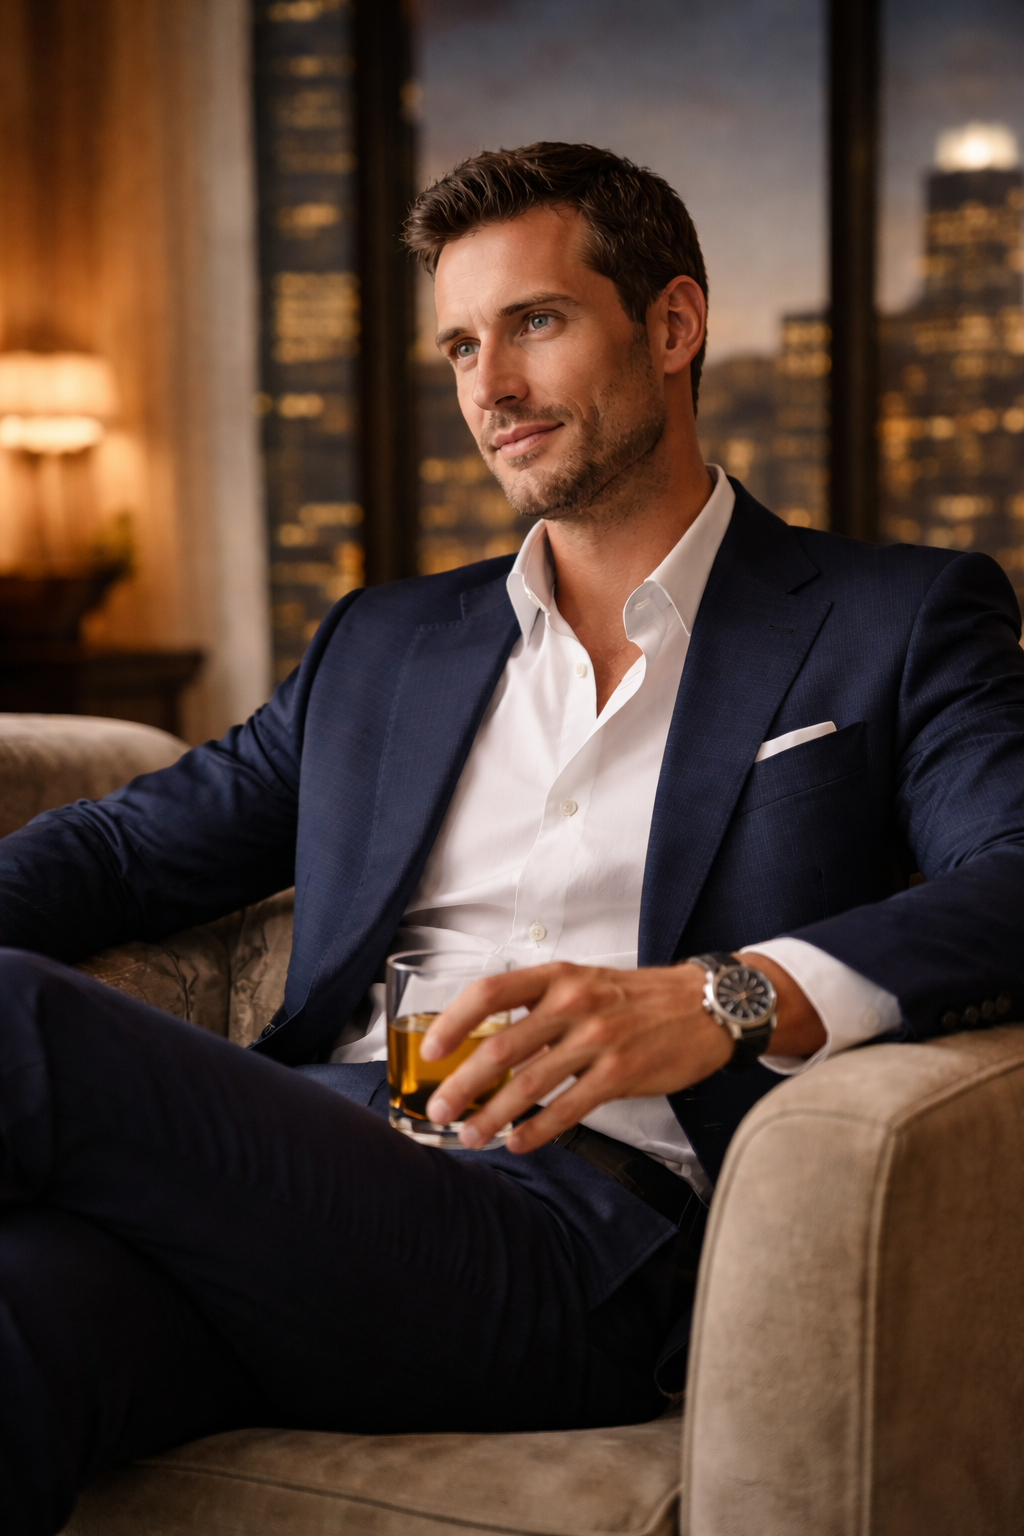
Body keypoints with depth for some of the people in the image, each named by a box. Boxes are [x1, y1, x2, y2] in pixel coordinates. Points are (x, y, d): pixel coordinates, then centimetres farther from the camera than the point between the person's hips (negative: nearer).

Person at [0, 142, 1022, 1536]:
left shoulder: (902, 622, 13)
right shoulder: (385, 642, 27)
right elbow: (125, 847, 26)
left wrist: (731, 999, -22)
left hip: (593, 1228, -4)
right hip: (320, 1179, 4)